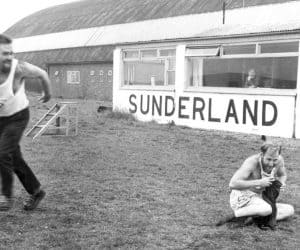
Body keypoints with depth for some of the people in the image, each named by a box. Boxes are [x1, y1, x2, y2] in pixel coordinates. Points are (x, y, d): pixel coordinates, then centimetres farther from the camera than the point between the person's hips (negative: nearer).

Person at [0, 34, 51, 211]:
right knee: (14, 159, 10)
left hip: (18, 117, -4)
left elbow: (42, 74, -6)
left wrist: (48, 93, 12)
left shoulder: (19, 67, -26)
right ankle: (36, 191, 27)